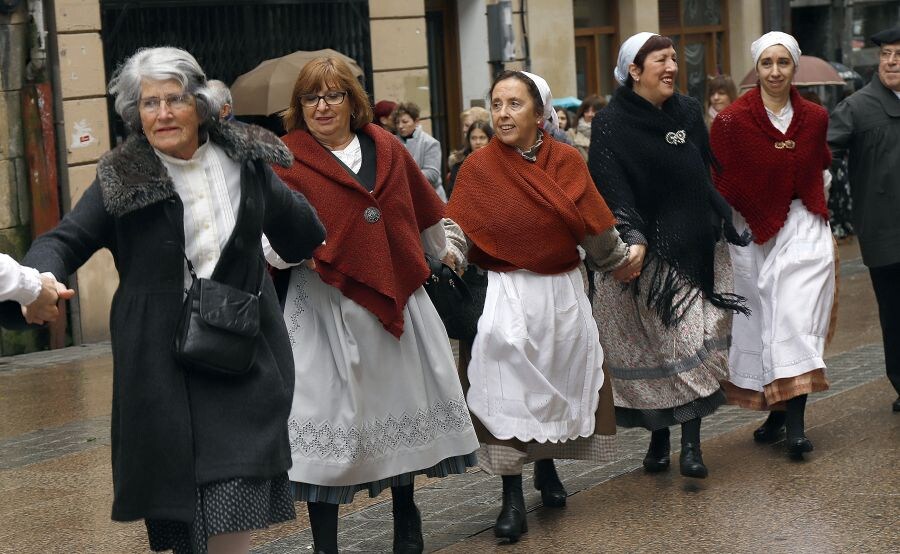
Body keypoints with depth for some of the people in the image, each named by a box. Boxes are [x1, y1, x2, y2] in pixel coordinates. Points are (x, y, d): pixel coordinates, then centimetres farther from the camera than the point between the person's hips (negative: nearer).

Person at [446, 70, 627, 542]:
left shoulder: (567, 161, 0)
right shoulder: (478, 167, -3)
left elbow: (595, 227, 8)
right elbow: (457, 229, -8)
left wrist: (621, 261, 13)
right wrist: (446, 256, -26)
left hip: (562, 293, 2)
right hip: (505, 295, -2)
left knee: (556, 384, 11)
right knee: (506, 391, -8)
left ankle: (547, 466, 34)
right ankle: (512, 498, -3)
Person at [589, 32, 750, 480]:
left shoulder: (689, 112, 9)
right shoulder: (611, 124, -6)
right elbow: (613, 191, -17)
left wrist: (723, 225, 16)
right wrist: (635, 240, -30)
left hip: (696, 249, 4)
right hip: (647, 254, -4)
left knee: (695, 342, -4)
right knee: (648, 350, 0)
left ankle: (691, 442, -2)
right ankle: (658, 436, 15)